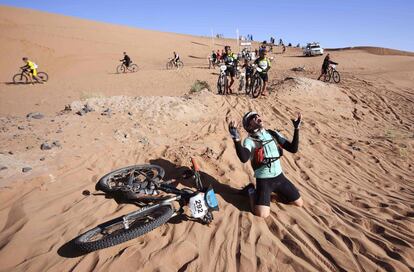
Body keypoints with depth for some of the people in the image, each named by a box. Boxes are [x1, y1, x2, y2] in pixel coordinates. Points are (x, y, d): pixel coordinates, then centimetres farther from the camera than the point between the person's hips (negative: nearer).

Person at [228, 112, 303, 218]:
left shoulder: (274, 134, 2)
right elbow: (244, 158, -35)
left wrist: (296, 129, -6)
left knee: (299, 203, 10)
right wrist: (236, 138, -45)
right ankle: (251, 191, 9)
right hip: (263, 180, -5)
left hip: (279, 177, 5)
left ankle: (276, 191, 30)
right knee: (262, 214, -19)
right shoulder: (249, 141, -15)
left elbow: (293, 149, 0)